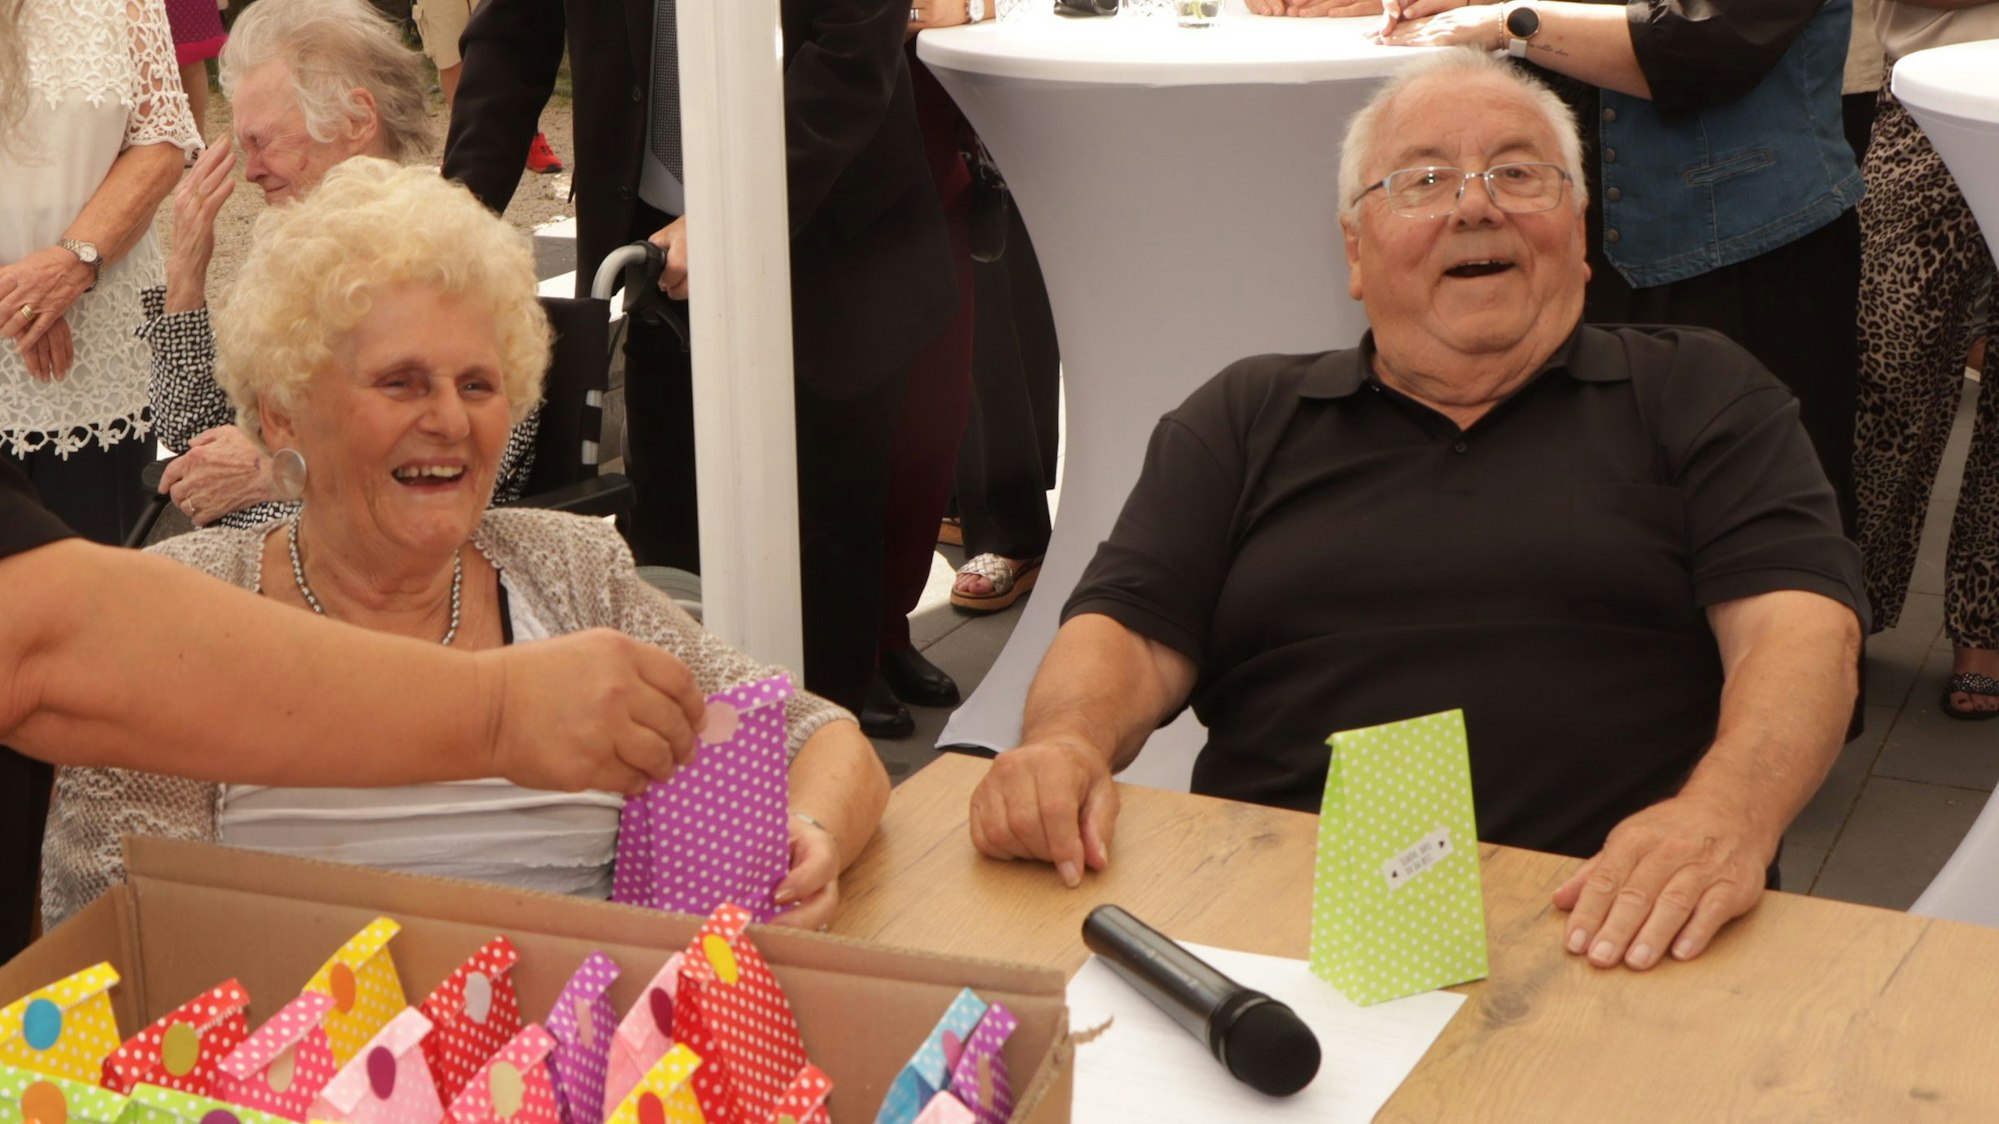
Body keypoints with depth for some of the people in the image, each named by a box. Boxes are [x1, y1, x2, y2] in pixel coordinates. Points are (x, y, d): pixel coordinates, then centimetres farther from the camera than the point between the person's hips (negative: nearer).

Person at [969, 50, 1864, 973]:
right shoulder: (1243, 420, 21)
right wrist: (1064, 742, -14)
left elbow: (1799, 624, 1)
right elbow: (1131, 635, 13)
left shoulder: (1697, 395, 15)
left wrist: (1726, 815, -22)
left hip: (1601, 940, -1)